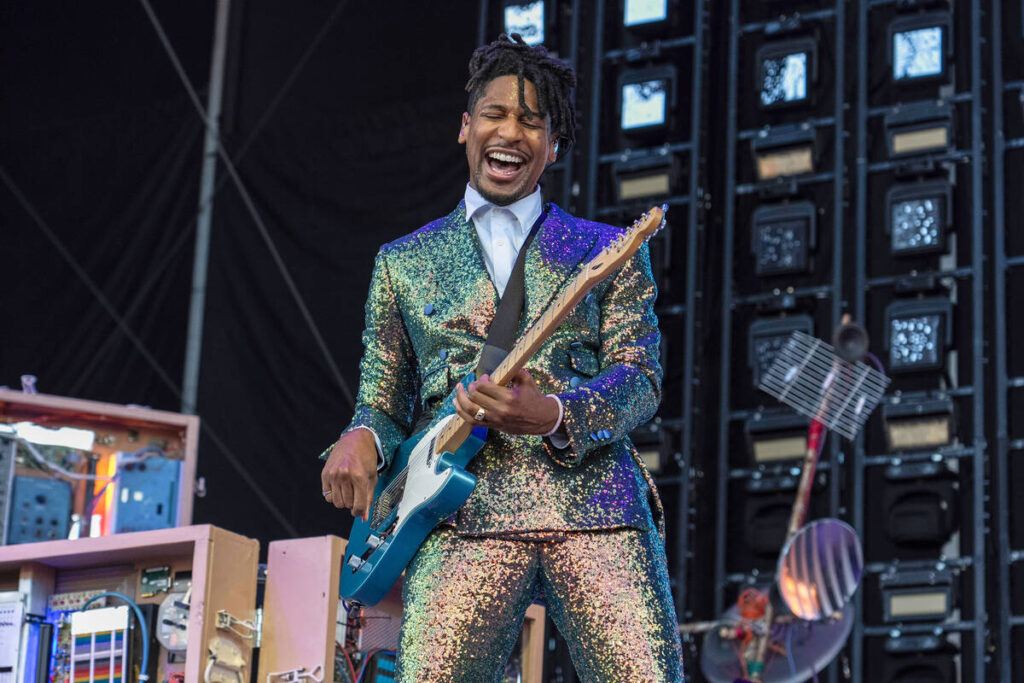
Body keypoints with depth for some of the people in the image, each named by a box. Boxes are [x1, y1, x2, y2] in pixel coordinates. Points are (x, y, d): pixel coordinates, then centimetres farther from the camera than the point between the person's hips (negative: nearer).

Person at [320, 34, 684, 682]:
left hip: (597, 507, 0)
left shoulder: (608, 250, 18)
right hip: (463, 517, 1)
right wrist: (361, 438, -2)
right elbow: (384, 404, 22)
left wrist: (552, 415, -14)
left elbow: (640, 380, 6)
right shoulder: (403, 262, 23)